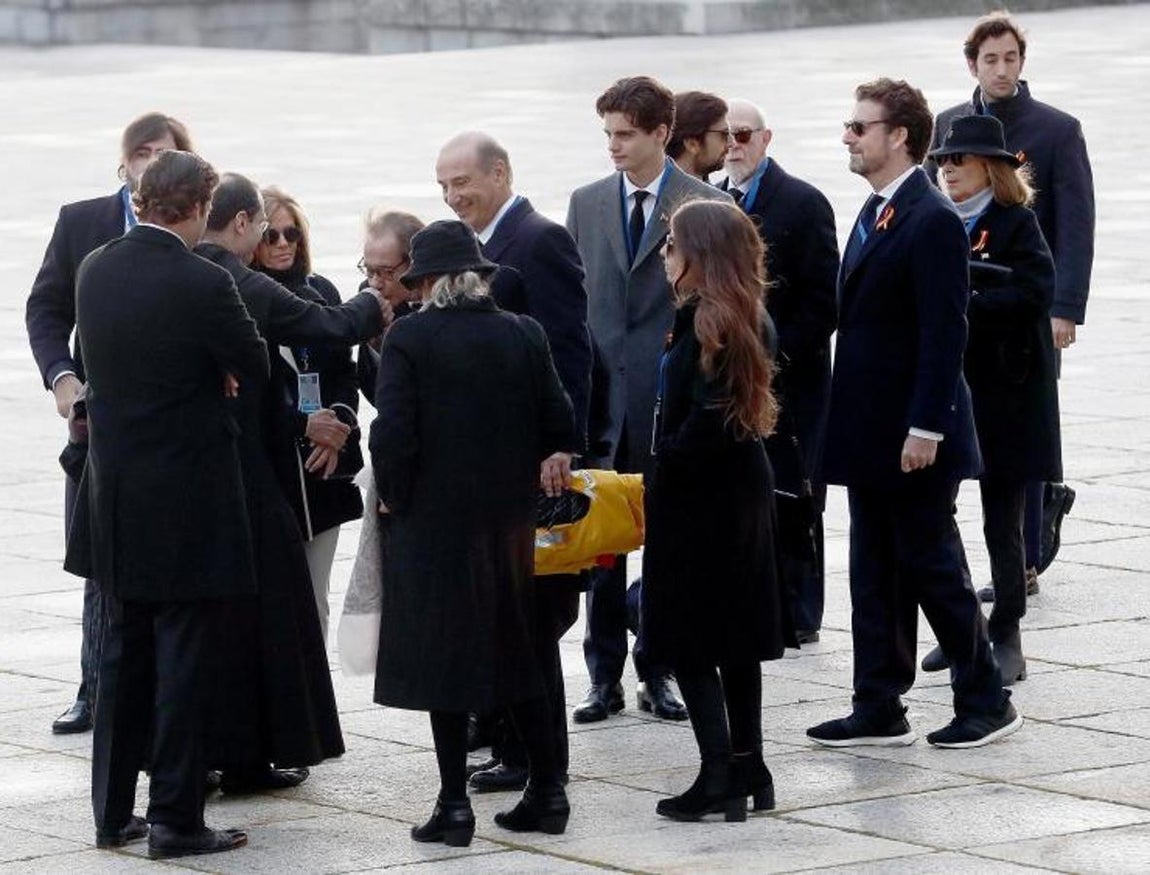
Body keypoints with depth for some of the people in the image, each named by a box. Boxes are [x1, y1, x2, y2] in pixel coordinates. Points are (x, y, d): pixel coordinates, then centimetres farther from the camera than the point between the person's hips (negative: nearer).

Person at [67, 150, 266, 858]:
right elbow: (256, 370, -7)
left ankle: (113, 812, 20)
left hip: (117, 501, 6)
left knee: (124, 652, 16)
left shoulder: (95, 270, 0)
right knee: (183, 659, 1)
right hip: (187, 501, -6)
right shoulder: (203, 284, -19)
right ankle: (176, 820, 4)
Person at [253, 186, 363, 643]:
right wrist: (303, 425, -16)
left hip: (321, 471, 6)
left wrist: (339, 424, -5)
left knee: (314, 604, 9)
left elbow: (346, 374, 13)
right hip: (262, 472, -6)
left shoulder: (321, 293, 12)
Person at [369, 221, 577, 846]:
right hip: (509, 521, 4)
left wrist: (396, 499, 0)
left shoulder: (408, 339, -11)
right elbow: (558, 424, 2)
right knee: (514, 648, 14)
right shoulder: (524, 335, 1)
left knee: (443, 654, 2)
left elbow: (393, 435, -15)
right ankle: (547, 790, 15)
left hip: (433, 520, -4)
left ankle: (454, 804, 1)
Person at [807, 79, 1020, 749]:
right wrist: (847, 426, 16)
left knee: (933, 568, -1)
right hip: (872, 436, 9)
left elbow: (944, 334, -20)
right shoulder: (876, 215, 13)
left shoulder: (932, 221, -16)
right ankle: (879, 711, 15)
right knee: (875, 574, 11)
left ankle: (986, 700, 10)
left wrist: (925, 429, -22)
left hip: (914, 438, -9)